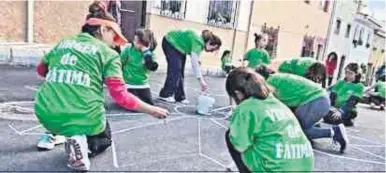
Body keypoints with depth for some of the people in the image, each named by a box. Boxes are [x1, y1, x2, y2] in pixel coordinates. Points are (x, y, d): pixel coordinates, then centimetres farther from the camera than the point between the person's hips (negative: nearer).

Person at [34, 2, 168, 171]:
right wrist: (152, 110, 0)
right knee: (104, 138, 26)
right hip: (84, 117, -5)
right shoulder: (108, 54, -1)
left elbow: (41, 70, 30)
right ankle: (83, 143, -4)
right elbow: (121, 96, -10)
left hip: (46, 114, 5)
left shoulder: (63, 43, 14)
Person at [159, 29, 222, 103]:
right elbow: (194, 62, -37)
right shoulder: (199, 42, -31)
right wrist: (201, 80, -39)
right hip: (170, 43, -9)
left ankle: (180, 96, 9)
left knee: (180, 72, 5)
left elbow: (196, 62, -3)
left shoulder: (201, 43, -4)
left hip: (179, 46, 9)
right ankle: (165, 95, -9)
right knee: (175, 70, -17)